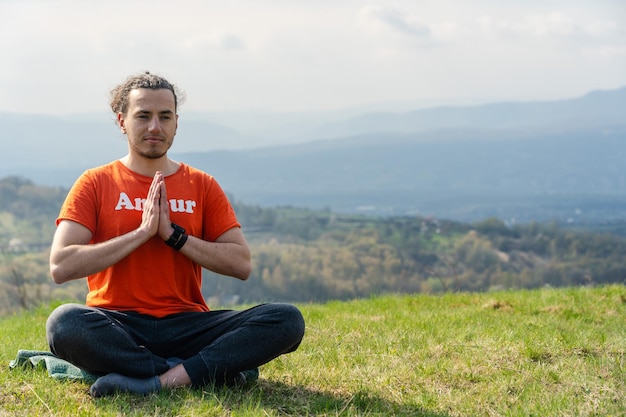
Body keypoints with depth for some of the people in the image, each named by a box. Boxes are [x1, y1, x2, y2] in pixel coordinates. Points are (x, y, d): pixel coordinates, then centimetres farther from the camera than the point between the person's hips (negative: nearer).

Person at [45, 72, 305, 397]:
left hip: (187, 326, 2)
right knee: (64, 323, -37)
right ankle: (213, 371, -28)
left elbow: (241, 265, 3)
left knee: (287, 320, -21)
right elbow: (61, 267, -9)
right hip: (118, 327, -2)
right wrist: (142, 232, -11)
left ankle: (156, 381, -31)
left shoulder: (201, 186, 12)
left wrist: (173, 234, -7)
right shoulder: (95, 183, 5)